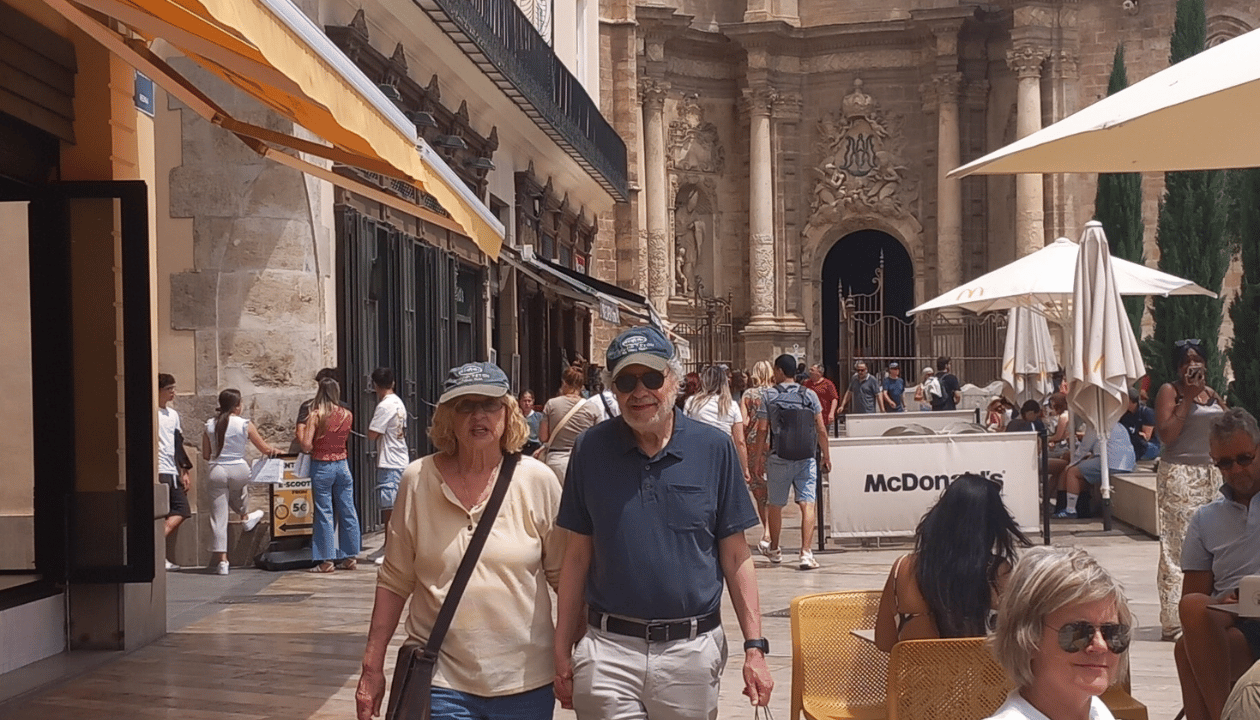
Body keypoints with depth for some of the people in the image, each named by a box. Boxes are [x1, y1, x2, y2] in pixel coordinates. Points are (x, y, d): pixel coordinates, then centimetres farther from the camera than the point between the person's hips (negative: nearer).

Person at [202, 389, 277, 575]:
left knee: (219, 517, 2)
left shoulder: (210, 425, 0)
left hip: (217, 472, 1)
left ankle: (221, 559, 1)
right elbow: (265, 450, 1)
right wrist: (276, 451, 23)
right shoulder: (245, 425, -6)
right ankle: (245, 517, 60)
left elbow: (205, 456, 7)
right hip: (239, 470, -1)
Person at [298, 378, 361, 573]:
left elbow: (306, 445, -14)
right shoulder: (347, 415, 1)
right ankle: (350, 557, 16)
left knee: (324, 513, 2)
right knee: (347, 511, 10)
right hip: (342, 464, 4)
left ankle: (326, 560, 4)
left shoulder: (316, 415, -11)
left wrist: (301, 431, 4)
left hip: (322, 467, -4)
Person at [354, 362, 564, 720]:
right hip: (440, 682, 0)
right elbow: (395, 581, 4)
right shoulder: (418, 480, -2)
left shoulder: (537, 480, -3)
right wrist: (372, 666, 4)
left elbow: (565, 576, 3)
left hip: (525, 683, 0)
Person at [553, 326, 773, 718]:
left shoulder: (714, 448, -1)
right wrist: (562, 652, 3)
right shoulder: (591, 449, 1)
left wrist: (754, 647, -3)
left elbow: (736, 557, 2)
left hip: (692, 648, 0)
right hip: (607, 648, 0)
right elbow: (577, 556, 5)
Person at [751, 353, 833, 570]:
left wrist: (758, 457, 5)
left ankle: (774, 550, 30)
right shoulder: (809, 395, 3)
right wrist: (826, 456, 12)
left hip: (779, 458, -1)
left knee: (775, 505, 14)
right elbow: (821, 429, 3)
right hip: (806, 457, 1)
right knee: (807, 504, -3)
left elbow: (762, 429, -3)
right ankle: (805, 553, -14)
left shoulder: (769, 396, -2)